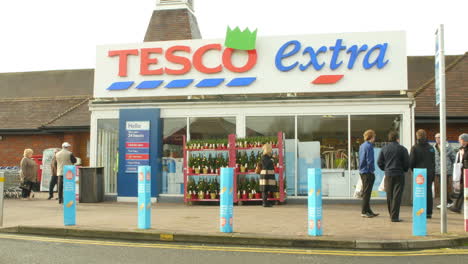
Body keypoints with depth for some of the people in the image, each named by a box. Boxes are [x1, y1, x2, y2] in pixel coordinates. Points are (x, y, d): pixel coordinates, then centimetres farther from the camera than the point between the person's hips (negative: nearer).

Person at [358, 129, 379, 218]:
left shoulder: (362, 146, 13)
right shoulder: (369, 146, -15)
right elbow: (370, 161, -18)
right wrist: (372, 170, -9)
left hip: (362, 171, 9)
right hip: (368, 172, -9)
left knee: (366, 192, 14)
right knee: (367, 192, -4)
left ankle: (368, 211, 21)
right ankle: (364, 211, 0)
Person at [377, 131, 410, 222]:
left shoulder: (384, 149, 4)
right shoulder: (402, 149, -6)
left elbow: (379, 162, 4)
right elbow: (407, 163, -6)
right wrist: (404, 170, 13)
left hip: (388, 175, 3)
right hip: (399, 175, -3)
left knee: (389, 196, 13)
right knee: (397, 196, -2)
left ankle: (391, 215, 22)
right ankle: (394, 216, -5)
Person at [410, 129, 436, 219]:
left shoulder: (415, 148, -6)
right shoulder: (431, 148, 5)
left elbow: (411, 162, -6)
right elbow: (433, 162, 9)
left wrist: (414, 170, 12)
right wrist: (433, 175, 15)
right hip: (429, 173, 3)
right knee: (428, 192, 7)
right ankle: (429, 212, 9)